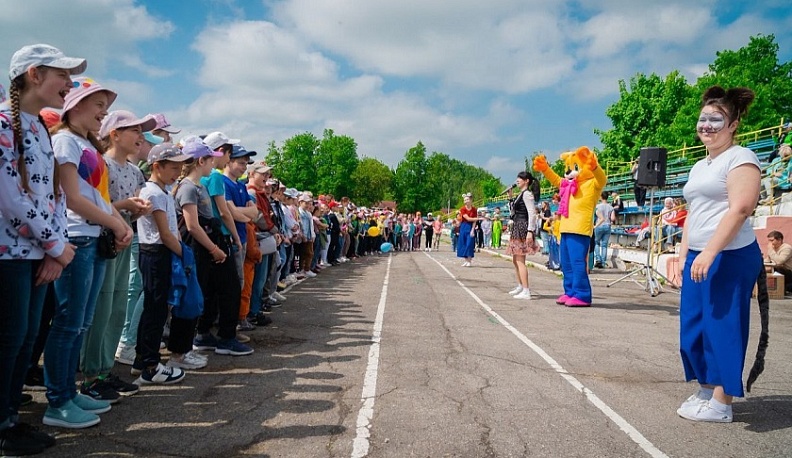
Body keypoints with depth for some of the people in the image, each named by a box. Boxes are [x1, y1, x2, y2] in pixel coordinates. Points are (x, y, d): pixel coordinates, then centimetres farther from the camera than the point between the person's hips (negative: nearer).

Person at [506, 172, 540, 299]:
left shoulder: (527, 193, -11)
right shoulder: (520, 194, 18)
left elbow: (532, 213, -19)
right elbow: (512, 212, 20)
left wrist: (530, 231, -26)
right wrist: (510, 197, 15)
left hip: (523, 227, -10)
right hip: (517, 228, 10)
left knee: (520, 260, -13)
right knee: (515, 260, 17)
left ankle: (526, 291, -13)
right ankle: (520, 286, 29)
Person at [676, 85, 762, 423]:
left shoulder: (739, 157, -7)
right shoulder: (700, 166, 19)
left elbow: (740, 209, -19)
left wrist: (710, 252, -25)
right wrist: (683, 255, 17)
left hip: (730, 256, -9)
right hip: (698, 257, 9)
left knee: (722, 326, -4)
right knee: (694, 325, 11)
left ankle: (721, 404, 6)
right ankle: (705, 391, 24)